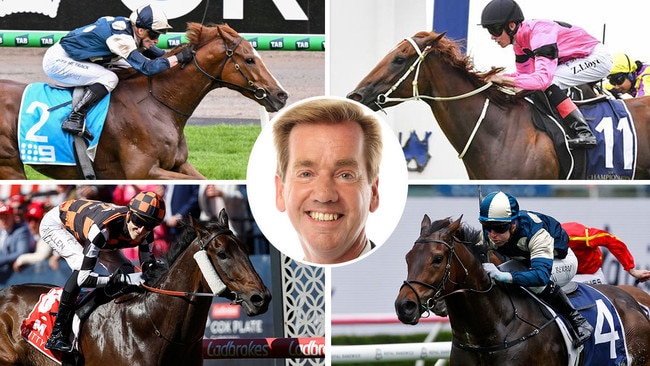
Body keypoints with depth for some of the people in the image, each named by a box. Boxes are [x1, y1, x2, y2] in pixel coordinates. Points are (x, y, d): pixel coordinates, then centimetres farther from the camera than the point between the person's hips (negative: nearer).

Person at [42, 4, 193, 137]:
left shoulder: (128, 30, 3)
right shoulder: (121, 37, -26)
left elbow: (157, 55, 13)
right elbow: (146, 67, -30)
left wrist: (181, 55, 2)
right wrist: (179, 58, -26)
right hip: (57, 61, -10)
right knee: (109, 78, -20)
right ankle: (74, 118, -23)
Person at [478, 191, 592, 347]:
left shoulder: (535, 232, -43)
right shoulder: (488, 235, -24)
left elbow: (541, 274, -55)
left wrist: (504, 276, -66)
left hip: (562, 261, -7)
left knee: (537, 282, -38)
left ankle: (577, 320, -21)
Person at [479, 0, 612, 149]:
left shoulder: (540, 34, -29)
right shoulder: (520, 39, 0)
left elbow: (543, 78, -39)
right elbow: (525, 73, 7)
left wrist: (504, 80, -39)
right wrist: (495, 78, -8)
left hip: (597, 58, -10)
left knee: (548, 82, -23)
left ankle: (583, 133, -23)